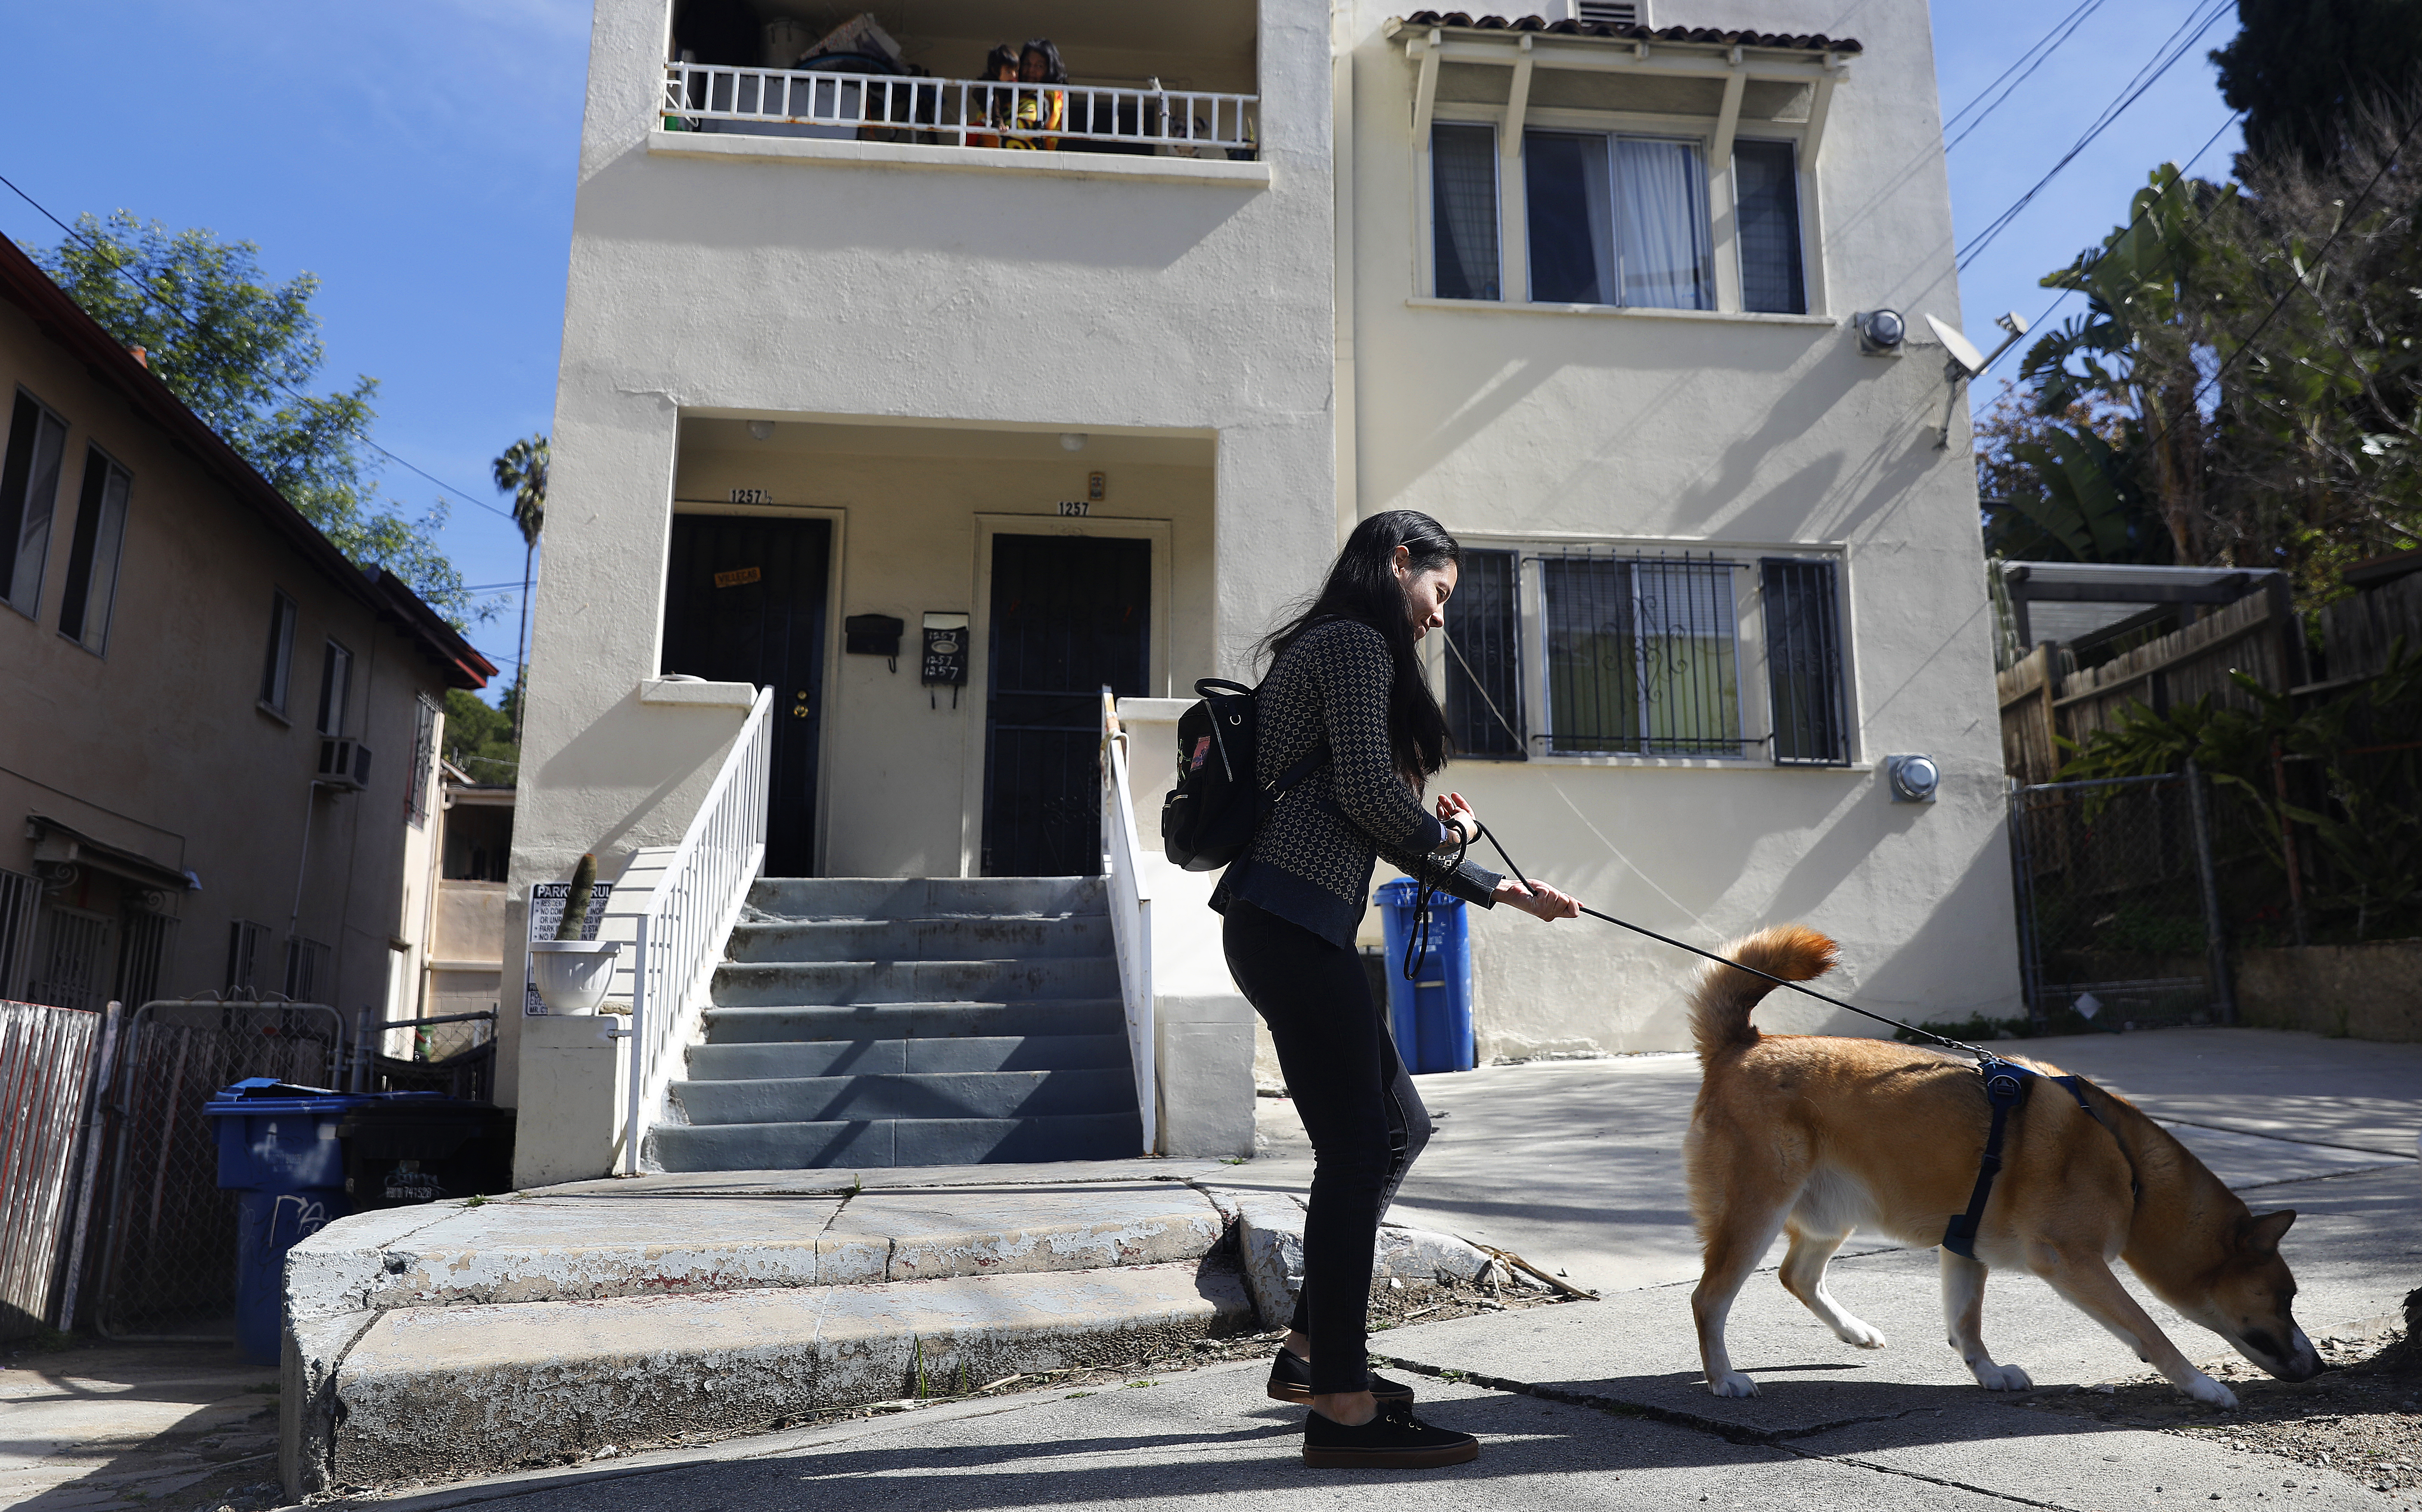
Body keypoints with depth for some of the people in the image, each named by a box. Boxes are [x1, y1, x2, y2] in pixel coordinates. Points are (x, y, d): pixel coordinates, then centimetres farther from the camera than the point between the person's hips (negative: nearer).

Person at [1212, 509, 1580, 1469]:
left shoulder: (1335, 649, 27)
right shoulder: (1356, 640, -4)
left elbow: (1366, 823, 25)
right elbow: (1365, 788, -16)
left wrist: (1497, 891, 20)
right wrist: (1445, 835, 4)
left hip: (1289, 927, 11)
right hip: (1293, 925, -11)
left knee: (1398, 1129, 16)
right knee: (1355, 1150, -8)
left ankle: (1308, 1351, 23)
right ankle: (1342, 1407, 0)